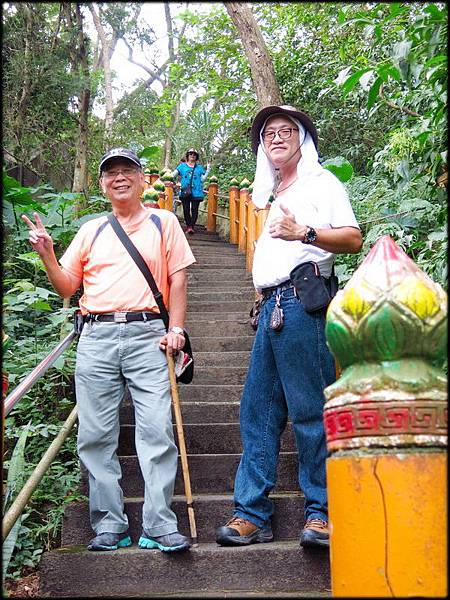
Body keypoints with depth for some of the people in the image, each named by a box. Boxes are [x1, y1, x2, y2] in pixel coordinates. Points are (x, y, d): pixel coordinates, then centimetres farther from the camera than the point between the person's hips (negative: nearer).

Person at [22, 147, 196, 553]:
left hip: (148, 334, -3)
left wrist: (176, 328, -4)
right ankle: (109, 526, 11)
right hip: (96, 339, 3)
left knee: (157, 432, -9)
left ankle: (160, 527, -3)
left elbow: (177, 278, 7)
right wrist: (47, 254, 1)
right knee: (96, 436, 1)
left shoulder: (163, 222, 12)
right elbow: (67, 288, 17)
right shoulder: (91, 231, 19)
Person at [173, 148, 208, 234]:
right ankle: (188, 226, 10)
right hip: (185, 191, 0)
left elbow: (202, 179, 9)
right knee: (186, 209, 0)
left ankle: (191, 226, -7)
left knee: (194, 209, -6)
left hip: (196, 192, 0)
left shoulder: (199, 167, 16)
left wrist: (208, 170, 2)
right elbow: (174, 175, 9)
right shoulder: (182, 166, 14)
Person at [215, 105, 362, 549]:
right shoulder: (271, 195, 29)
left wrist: (304, 233, -21)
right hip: (271, 306, 8)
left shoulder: (320, 181, 5)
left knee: (310, 410, -7)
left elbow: (353, 239, -8)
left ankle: (321, 512, 1)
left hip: (302, 300, -8)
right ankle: (251, 513, 6)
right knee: (257, 411, 3)